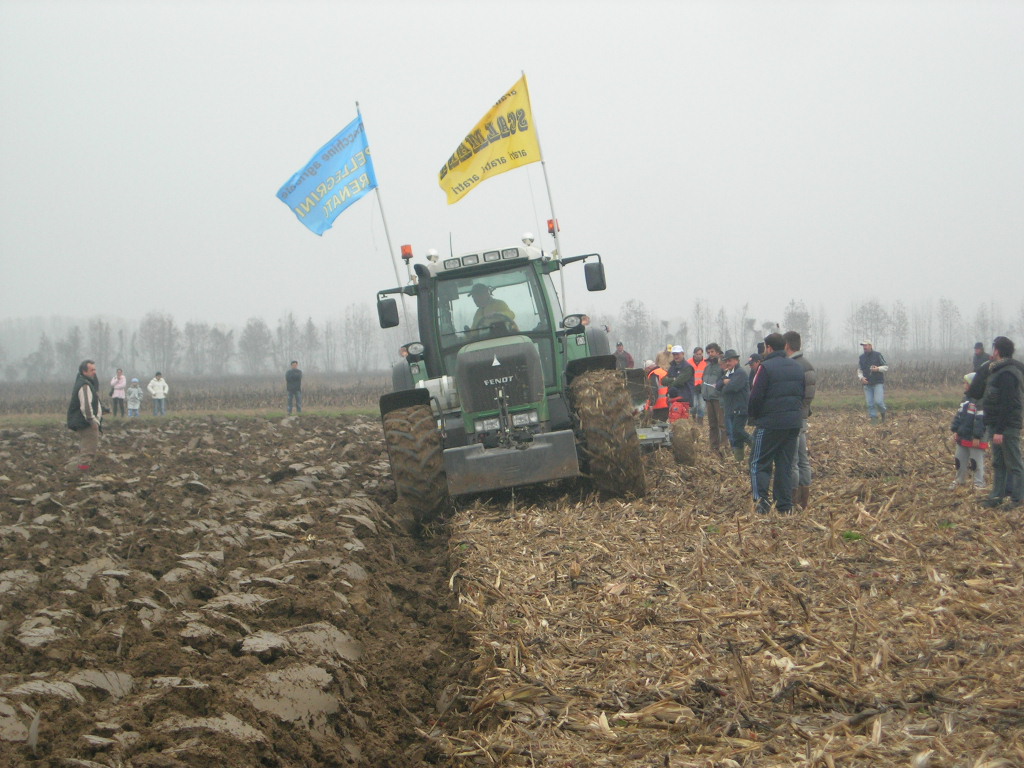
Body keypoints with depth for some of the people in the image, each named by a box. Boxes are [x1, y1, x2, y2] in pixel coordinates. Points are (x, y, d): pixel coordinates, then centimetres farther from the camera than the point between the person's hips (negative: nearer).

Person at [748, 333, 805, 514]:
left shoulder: (766, 367, -11)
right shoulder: (797, 367, 12)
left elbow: (755, 397, -12)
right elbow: (803, 395, 16)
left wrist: (753, 416, 4)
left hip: (770, 423, -6)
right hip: (794, 423, 6)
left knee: (760, 464, 1)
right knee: (785, 465, 11)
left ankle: (761, 500, -14)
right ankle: (785, 507, 8)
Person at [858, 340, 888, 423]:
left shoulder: (877, 355, -5)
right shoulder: (862, 357, 7)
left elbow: (886, 367, -1)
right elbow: (859, 370, 15)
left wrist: (878, 369, -20)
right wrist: (861, 378, -5)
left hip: (878, 383, -4)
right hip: (867, 384, 4)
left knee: (878, 401, -13)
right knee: (870, 404, 0)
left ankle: (883, 412, 16)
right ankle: (874, 419, 7)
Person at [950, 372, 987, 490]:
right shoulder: (966, 398, 12)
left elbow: (980, 420, -21)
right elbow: (959, 415, 14)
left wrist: (977, 436, -23)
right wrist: (955, 430, 7)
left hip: (975, 439, -9)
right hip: (963, 436, 9)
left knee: (977, 462, -2)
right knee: (960, 460, 17)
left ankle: (979, 484, 6)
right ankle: (960, 480, 30)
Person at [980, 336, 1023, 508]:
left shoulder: (1007, 374, -19)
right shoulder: (999, 370, 14)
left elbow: (1007, 404, -23)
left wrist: (999, 431, -24)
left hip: (1007, 427, -11)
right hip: (996, 425, 11)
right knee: (998, 463, 14)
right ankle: (998, 496, 20)